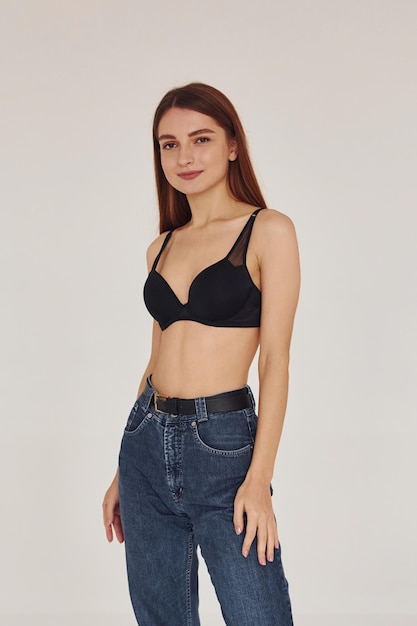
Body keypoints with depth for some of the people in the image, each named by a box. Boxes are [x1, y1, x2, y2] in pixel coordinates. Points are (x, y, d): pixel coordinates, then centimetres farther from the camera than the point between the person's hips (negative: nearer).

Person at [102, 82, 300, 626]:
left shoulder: (268, 230, -3)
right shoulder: (162, 248, 13)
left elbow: (275, 358, -7)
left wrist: (259, 478, -14)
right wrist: (123, 473, 16)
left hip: (223, 444, -5)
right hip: (146, 442, 6)